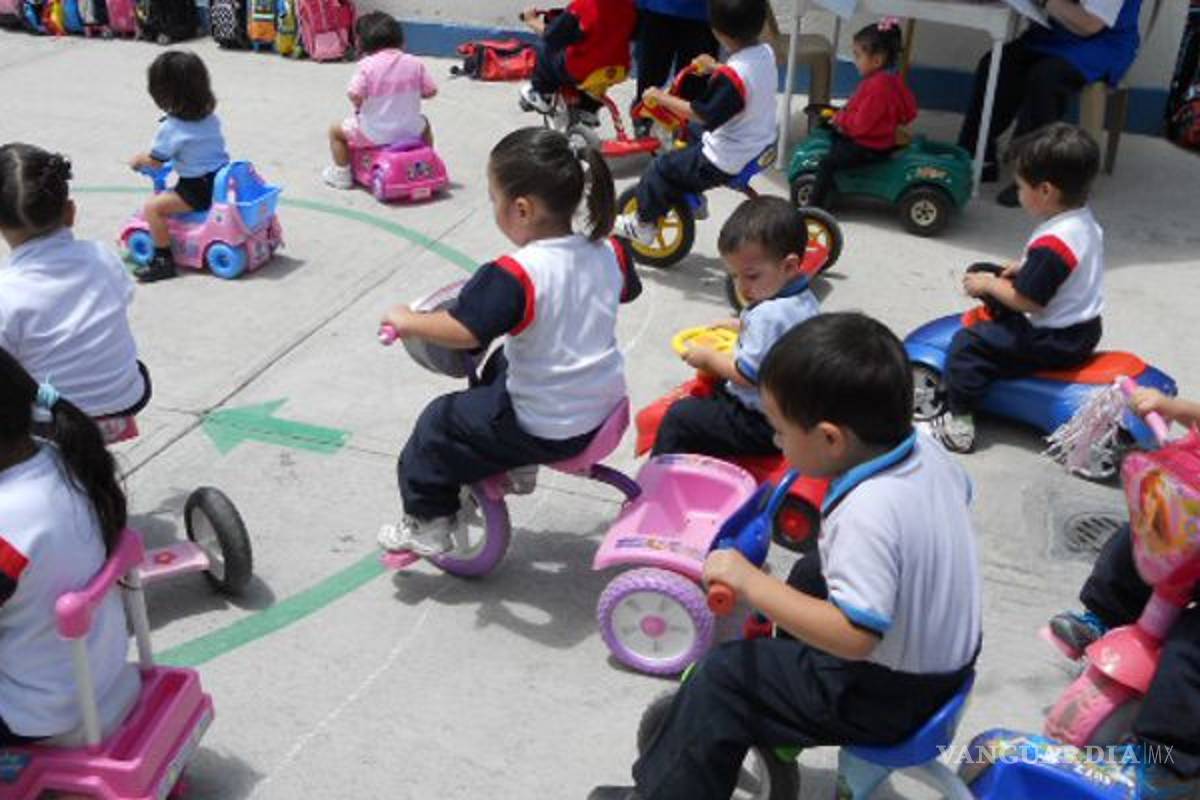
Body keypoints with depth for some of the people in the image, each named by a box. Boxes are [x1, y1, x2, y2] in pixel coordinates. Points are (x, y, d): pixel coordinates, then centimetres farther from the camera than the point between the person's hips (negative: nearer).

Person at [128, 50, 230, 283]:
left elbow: (154, 162, -6)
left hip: (199, 190, -9)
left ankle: (163, 260, -11)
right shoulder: (211, 117, 7)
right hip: (222, 180, 9)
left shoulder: (171, 128, -14)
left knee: (153, 207, -13)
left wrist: (138, 160, 16)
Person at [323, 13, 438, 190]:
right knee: (424, 124, 40)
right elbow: (430, 91, 0)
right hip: (410, 131, 3)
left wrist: (358, 106, 1)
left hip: (374, 134, -3)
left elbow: (355, 95, -22)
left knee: (336, 131, 22)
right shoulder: (415, 63, -4)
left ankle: (341, 174, 29)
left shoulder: (367, 65, -14)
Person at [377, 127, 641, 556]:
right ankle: (514, 467, 39)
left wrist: (407, 321, -12)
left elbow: (463, 330, -30)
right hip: (606, 407, 8)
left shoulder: (515, 276, -26)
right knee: (500, 365, 31)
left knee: (438, 425, 12)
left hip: (548, 431, -8)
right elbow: (626, 291, 16)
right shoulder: (608, 252, -5)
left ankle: (429, 523, 24)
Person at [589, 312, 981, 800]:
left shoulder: (867, 512, -36)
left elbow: (852, 636, -38)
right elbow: (958, 493, 15)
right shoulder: (927, 451, -9)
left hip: (889, 696, -9)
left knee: (721, 681, -2)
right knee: (812, 574, 29)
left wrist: (748, 581, -33)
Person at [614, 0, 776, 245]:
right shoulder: (766, 52, -4)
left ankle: (644, 225, 19)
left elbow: (703, 114, -27)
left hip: (725, 162, -9)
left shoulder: (732, 76, -30)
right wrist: (715, 68, 19)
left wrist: (661, 97, -17)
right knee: (691, 134, 29)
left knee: (661, 168, 4)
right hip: (760, 145, 9)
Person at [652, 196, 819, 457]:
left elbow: (747, 375, -24)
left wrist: (708, 358, -10)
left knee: (678, 419, -5)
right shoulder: (806, 300, 3)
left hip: (764, 425, -11)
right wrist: (744, 326, 14)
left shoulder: (768, 314, -28)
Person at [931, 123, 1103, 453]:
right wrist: (1026, 268, 8)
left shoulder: (1052, 244, -29)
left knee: (968, 344, -10)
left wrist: (989, 284, -12)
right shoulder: (1086, 222, 1)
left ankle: (958, 424, -4)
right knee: (1000, 323, 32)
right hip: (1085, 329, 10)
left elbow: (1028, 301, -25)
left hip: (1056, 342, -10)